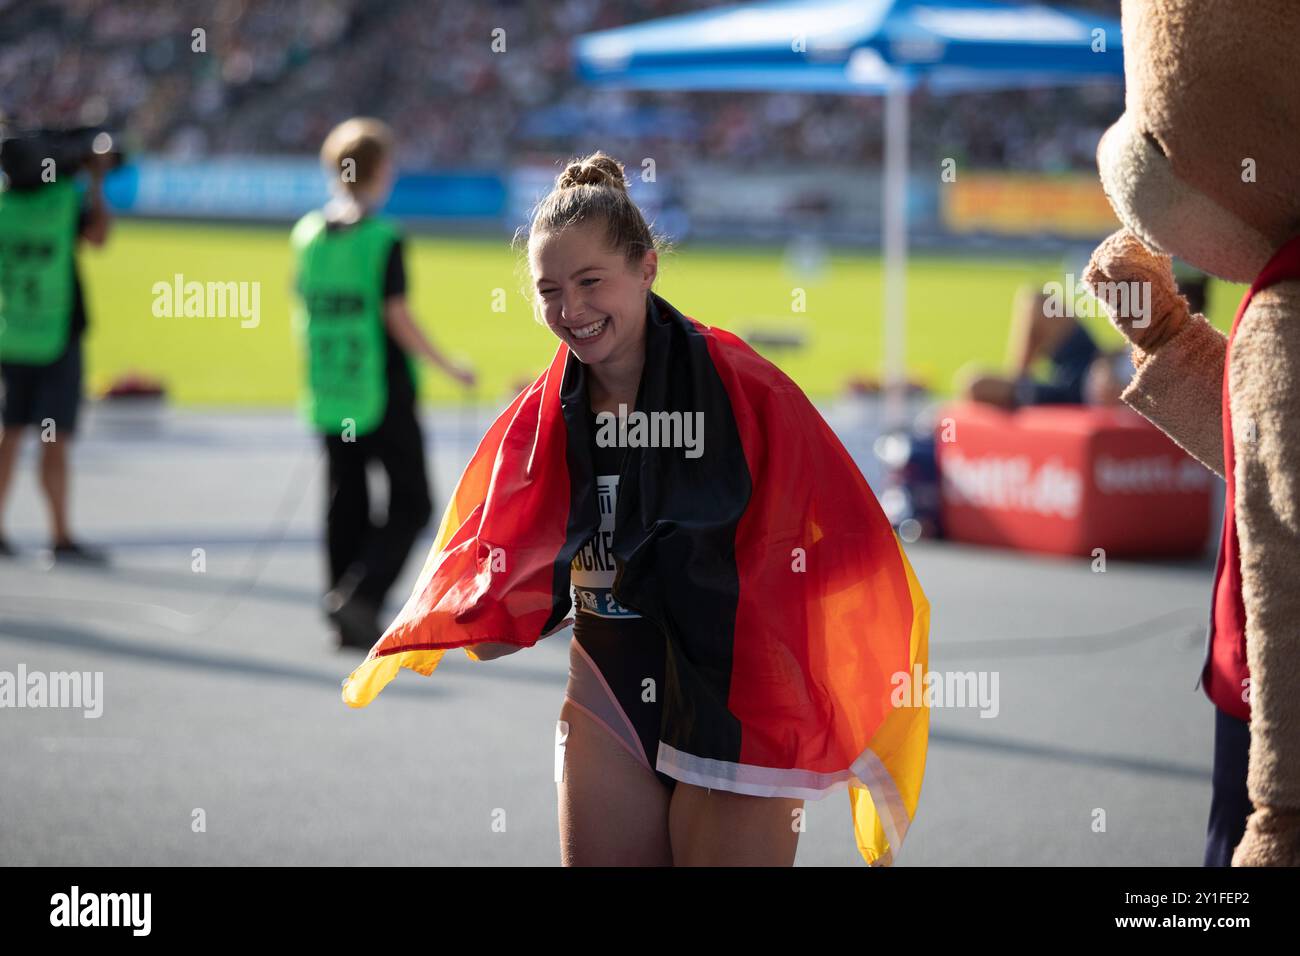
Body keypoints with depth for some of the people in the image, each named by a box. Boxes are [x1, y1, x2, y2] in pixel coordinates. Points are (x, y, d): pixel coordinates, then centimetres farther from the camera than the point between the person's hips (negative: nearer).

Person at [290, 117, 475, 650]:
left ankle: (351, 623, 15)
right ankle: (360, 595, -13)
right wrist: (449, 369, -4)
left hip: (329, 394, 6)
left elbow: (303, 316, 9)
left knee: (346, 503, 14)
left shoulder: (307, 235, 4)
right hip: (383, 393, -6)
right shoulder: (384, 241, -14)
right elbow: (398, 320, -15)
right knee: (410, 505, 4)